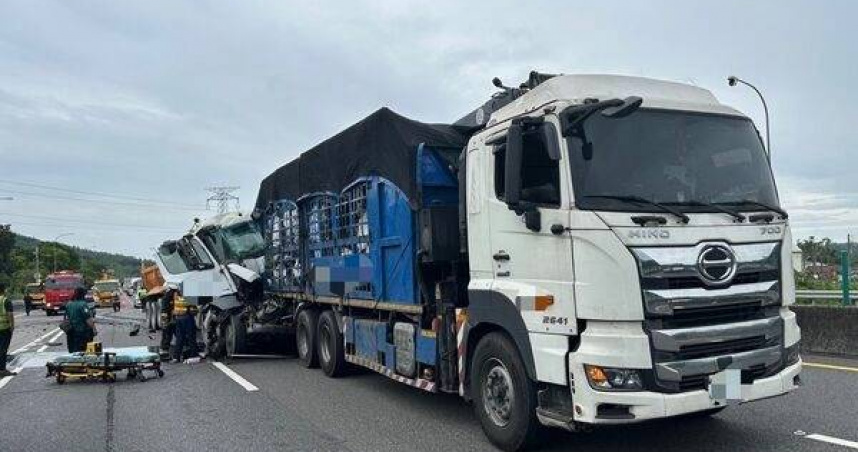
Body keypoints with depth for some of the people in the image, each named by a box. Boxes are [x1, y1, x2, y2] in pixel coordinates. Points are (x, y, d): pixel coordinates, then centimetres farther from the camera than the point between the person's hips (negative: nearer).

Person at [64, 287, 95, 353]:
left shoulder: (68, 305, 9)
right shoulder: (83, 304, -16)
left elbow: (67, 318, 17)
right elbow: (88, 319, -19)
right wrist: (94, 329, -11)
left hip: (71, 332, 8)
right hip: (83, 332, -8)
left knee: (73, 352, 12)